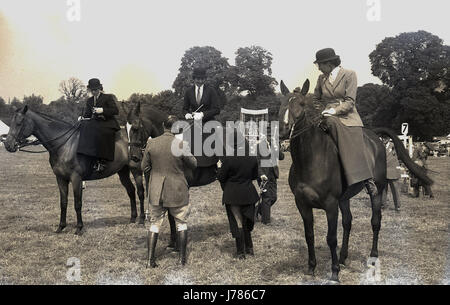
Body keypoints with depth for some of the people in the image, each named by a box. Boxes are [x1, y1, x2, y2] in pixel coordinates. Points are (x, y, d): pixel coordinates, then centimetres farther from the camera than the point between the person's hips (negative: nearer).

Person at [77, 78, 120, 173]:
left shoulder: (108, 98, 2)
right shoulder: (89, 100, 18)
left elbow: (116, 111, -7)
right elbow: (87, 114, 18)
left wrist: (102, 110, -17)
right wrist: (82, 117, -5)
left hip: (108, 123, -5)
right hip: (95, 122, 5)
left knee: (100, 133, -35)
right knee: (84, 126, -24)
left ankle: (102, 161, -30)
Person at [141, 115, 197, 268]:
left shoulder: (151, 143, -5)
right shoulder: (181, 144, -13)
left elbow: (144, 167, 3)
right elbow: (193, 164, 0)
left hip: (156, 192, 2)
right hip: (177, 192, -2)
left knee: (155, 223, 14)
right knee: (181, 223, 14)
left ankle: (151, 259, 13)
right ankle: (182, 258, 18)